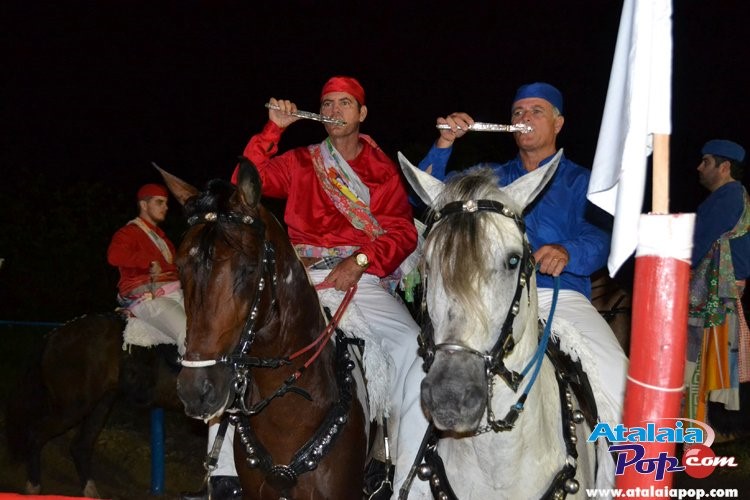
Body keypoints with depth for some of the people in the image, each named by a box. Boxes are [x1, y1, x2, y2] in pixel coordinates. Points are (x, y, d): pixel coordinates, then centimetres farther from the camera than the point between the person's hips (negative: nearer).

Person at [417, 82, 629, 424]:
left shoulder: (581, 182, 18)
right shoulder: (489, 177, 26)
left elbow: (601, 238, -1)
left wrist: (568, 252, -24)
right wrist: (444, 144, 2)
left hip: (562, 297, -2)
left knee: (615, 380, -28)